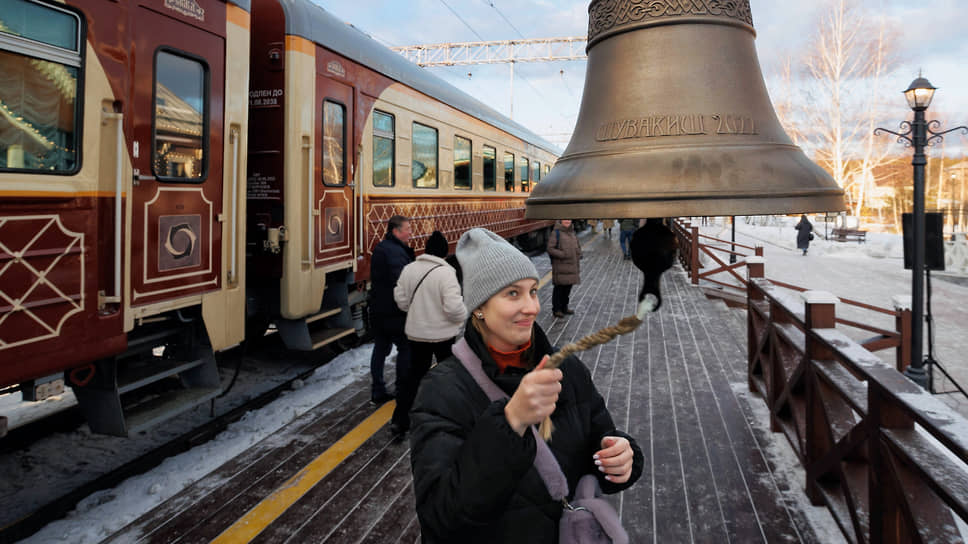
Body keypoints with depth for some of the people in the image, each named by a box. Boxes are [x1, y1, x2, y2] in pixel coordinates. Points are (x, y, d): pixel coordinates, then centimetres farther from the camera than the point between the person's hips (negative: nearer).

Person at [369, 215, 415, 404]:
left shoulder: (380, 248, 14)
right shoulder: (395, 251, -19)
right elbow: (401, 280, -29)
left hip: (378, 308, 9)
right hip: (394, 311, -9)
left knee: (380, 348, 13)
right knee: (405, 347, 3)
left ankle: (377, 392, 18)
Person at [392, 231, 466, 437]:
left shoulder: (409, 269, -3)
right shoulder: (445, 272, -20)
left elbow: (401, 300, 3)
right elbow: (453, 307, -25)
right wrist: (464, 315, -4)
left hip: (416, 333, 5)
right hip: (443, 334, -4)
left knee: (416, 374, 15)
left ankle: (399, 420, 11)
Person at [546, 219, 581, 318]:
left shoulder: (572, 233, 15)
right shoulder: (556, 233, -8)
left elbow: (578, 246, 27)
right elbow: (550, 249, -13)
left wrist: (579, 254, 6)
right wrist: (562, 254, -19)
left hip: (572, 266, 7)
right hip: (560, 266, -7)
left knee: (568, 287, 11)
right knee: (559, 288, -3)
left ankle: (564, 307, 24)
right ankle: (556, 309, 6)